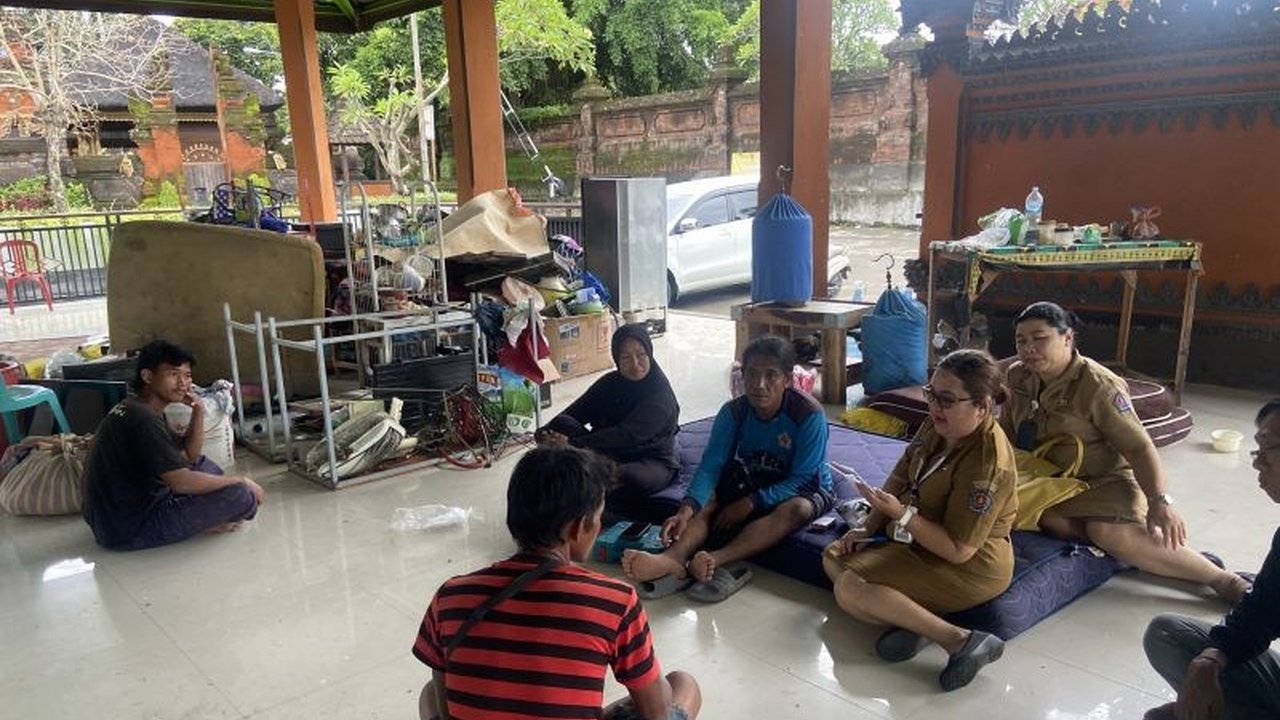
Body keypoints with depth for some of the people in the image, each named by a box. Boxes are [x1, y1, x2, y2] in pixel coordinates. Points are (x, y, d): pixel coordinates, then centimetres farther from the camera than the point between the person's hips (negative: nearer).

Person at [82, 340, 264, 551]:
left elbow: (189, 457, 14)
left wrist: (198, 413, -1)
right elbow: (182, 482, -26)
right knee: (241, 495, -21)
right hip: (129, 531, -10)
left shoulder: (135, 408, 9)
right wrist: (239, 480, -14)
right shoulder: (142, 419, -22)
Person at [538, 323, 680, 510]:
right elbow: (575, 412, -3)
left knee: (630, 478, -43)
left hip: (653, 461, -5)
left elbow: (626, 435, -30)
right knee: (561, 424, -16)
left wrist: (572, 444, -35)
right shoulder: (610, 383, 2)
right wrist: (546, 433, -23)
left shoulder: (661, 397, -19)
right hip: (611, 453, 6)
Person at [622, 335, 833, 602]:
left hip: (802, 488, -3)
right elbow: (711, 466, -23)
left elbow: (801, 479, -24)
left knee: (796, 510, -38)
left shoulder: (809, 415, -25)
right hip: (752, 479, 4)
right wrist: (687, 509, -41)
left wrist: (749, 504, -33)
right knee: (707, 503, -23)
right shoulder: (734, 412, -15)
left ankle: (715, 560, -54)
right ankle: (673, 559, -52)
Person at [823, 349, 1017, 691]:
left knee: (848, 588, -22)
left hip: (969, 569, -10)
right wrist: (868, 529, 2)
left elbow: (958, 550, -28)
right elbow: (900, 478, 8)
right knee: (834, 558, 9)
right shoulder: (938, 426, -4)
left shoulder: (986, 463, -30)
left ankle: (959, 640, -23)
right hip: (921, 540, 10)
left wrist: (900, 514, -32)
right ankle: (914, 619, -10)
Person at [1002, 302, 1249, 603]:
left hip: (1104, 482, -5)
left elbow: (1139, 446, -20)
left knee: (1108, 531, -35)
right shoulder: (1017, 376, -1)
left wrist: (1160, 502, -30)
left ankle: (1223, 579, -19)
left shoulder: (1097, 385, -18)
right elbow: (1007, 431, 11)